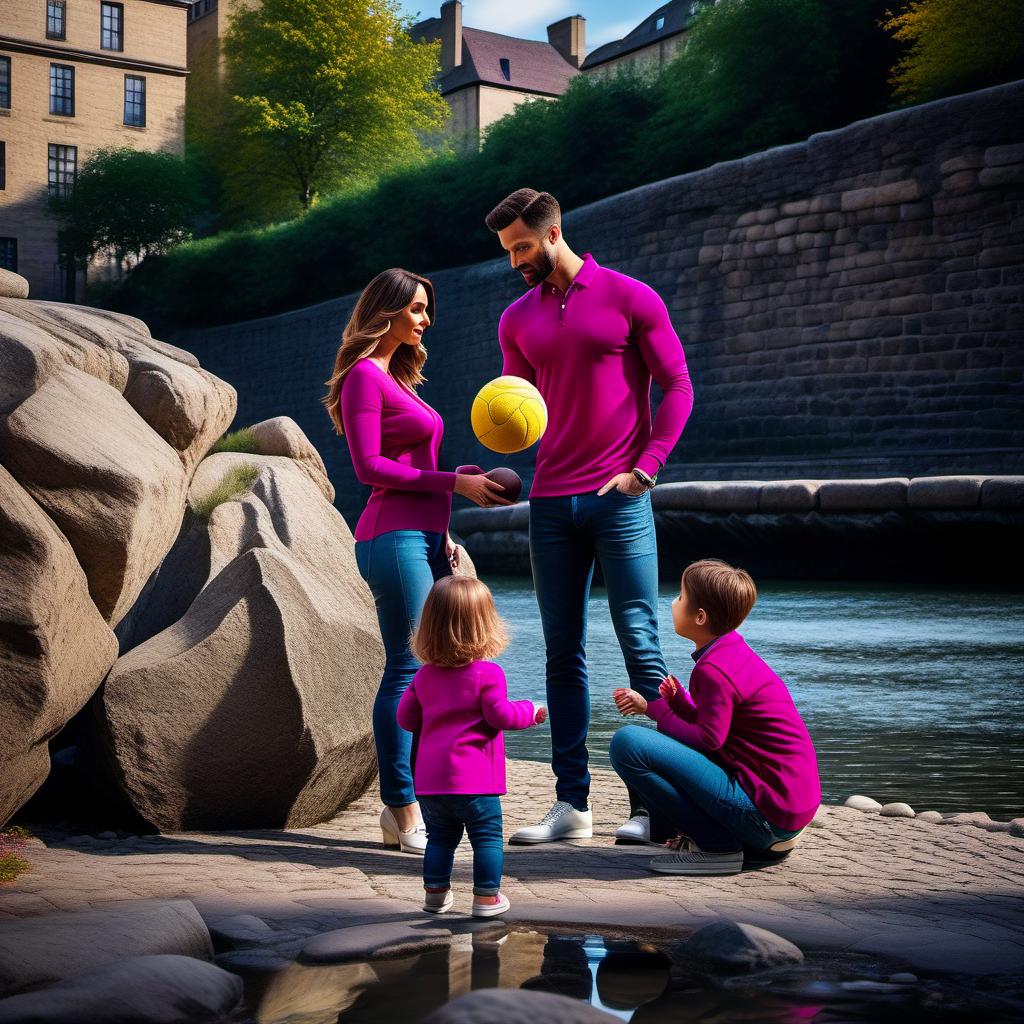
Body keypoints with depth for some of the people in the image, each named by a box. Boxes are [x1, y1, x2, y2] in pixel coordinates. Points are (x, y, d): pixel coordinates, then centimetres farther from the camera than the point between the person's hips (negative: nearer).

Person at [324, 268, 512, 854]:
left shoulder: (399, 379, 22)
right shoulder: (363, 376, -5)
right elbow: (369, 466, -13)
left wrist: (443, 534, 19)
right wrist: (455, 483, -12)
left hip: (424, 536, 9)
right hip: (395, 537, -9)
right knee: (408, 669, -9)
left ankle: (403, 805, 11)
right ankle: (405, 816, -5)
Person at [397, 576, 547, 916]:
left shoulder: (424, 676, 7)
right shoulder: (488, 673, -11)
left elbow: (405, 718, 12)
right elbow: (500, 715, -14)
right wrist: (530, 710, 3)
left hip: (430, 778, 6)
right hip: (474, 779, -5)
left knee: (440, 836, 17)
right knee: (487, 837, 4)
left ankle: (435, 894, 20)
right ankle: (486, 897, 5)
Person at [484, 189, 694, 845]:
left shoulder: (629, 298, 1)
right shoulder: (517, 320, 15)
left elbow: (677, 387, 0)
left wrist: (644, 469, -9)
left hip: (620, 499, -4)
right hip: (551, 502, 4)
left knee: (640, 645, -4)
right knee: (563, 654, 4)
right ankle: (572, 803, 8)